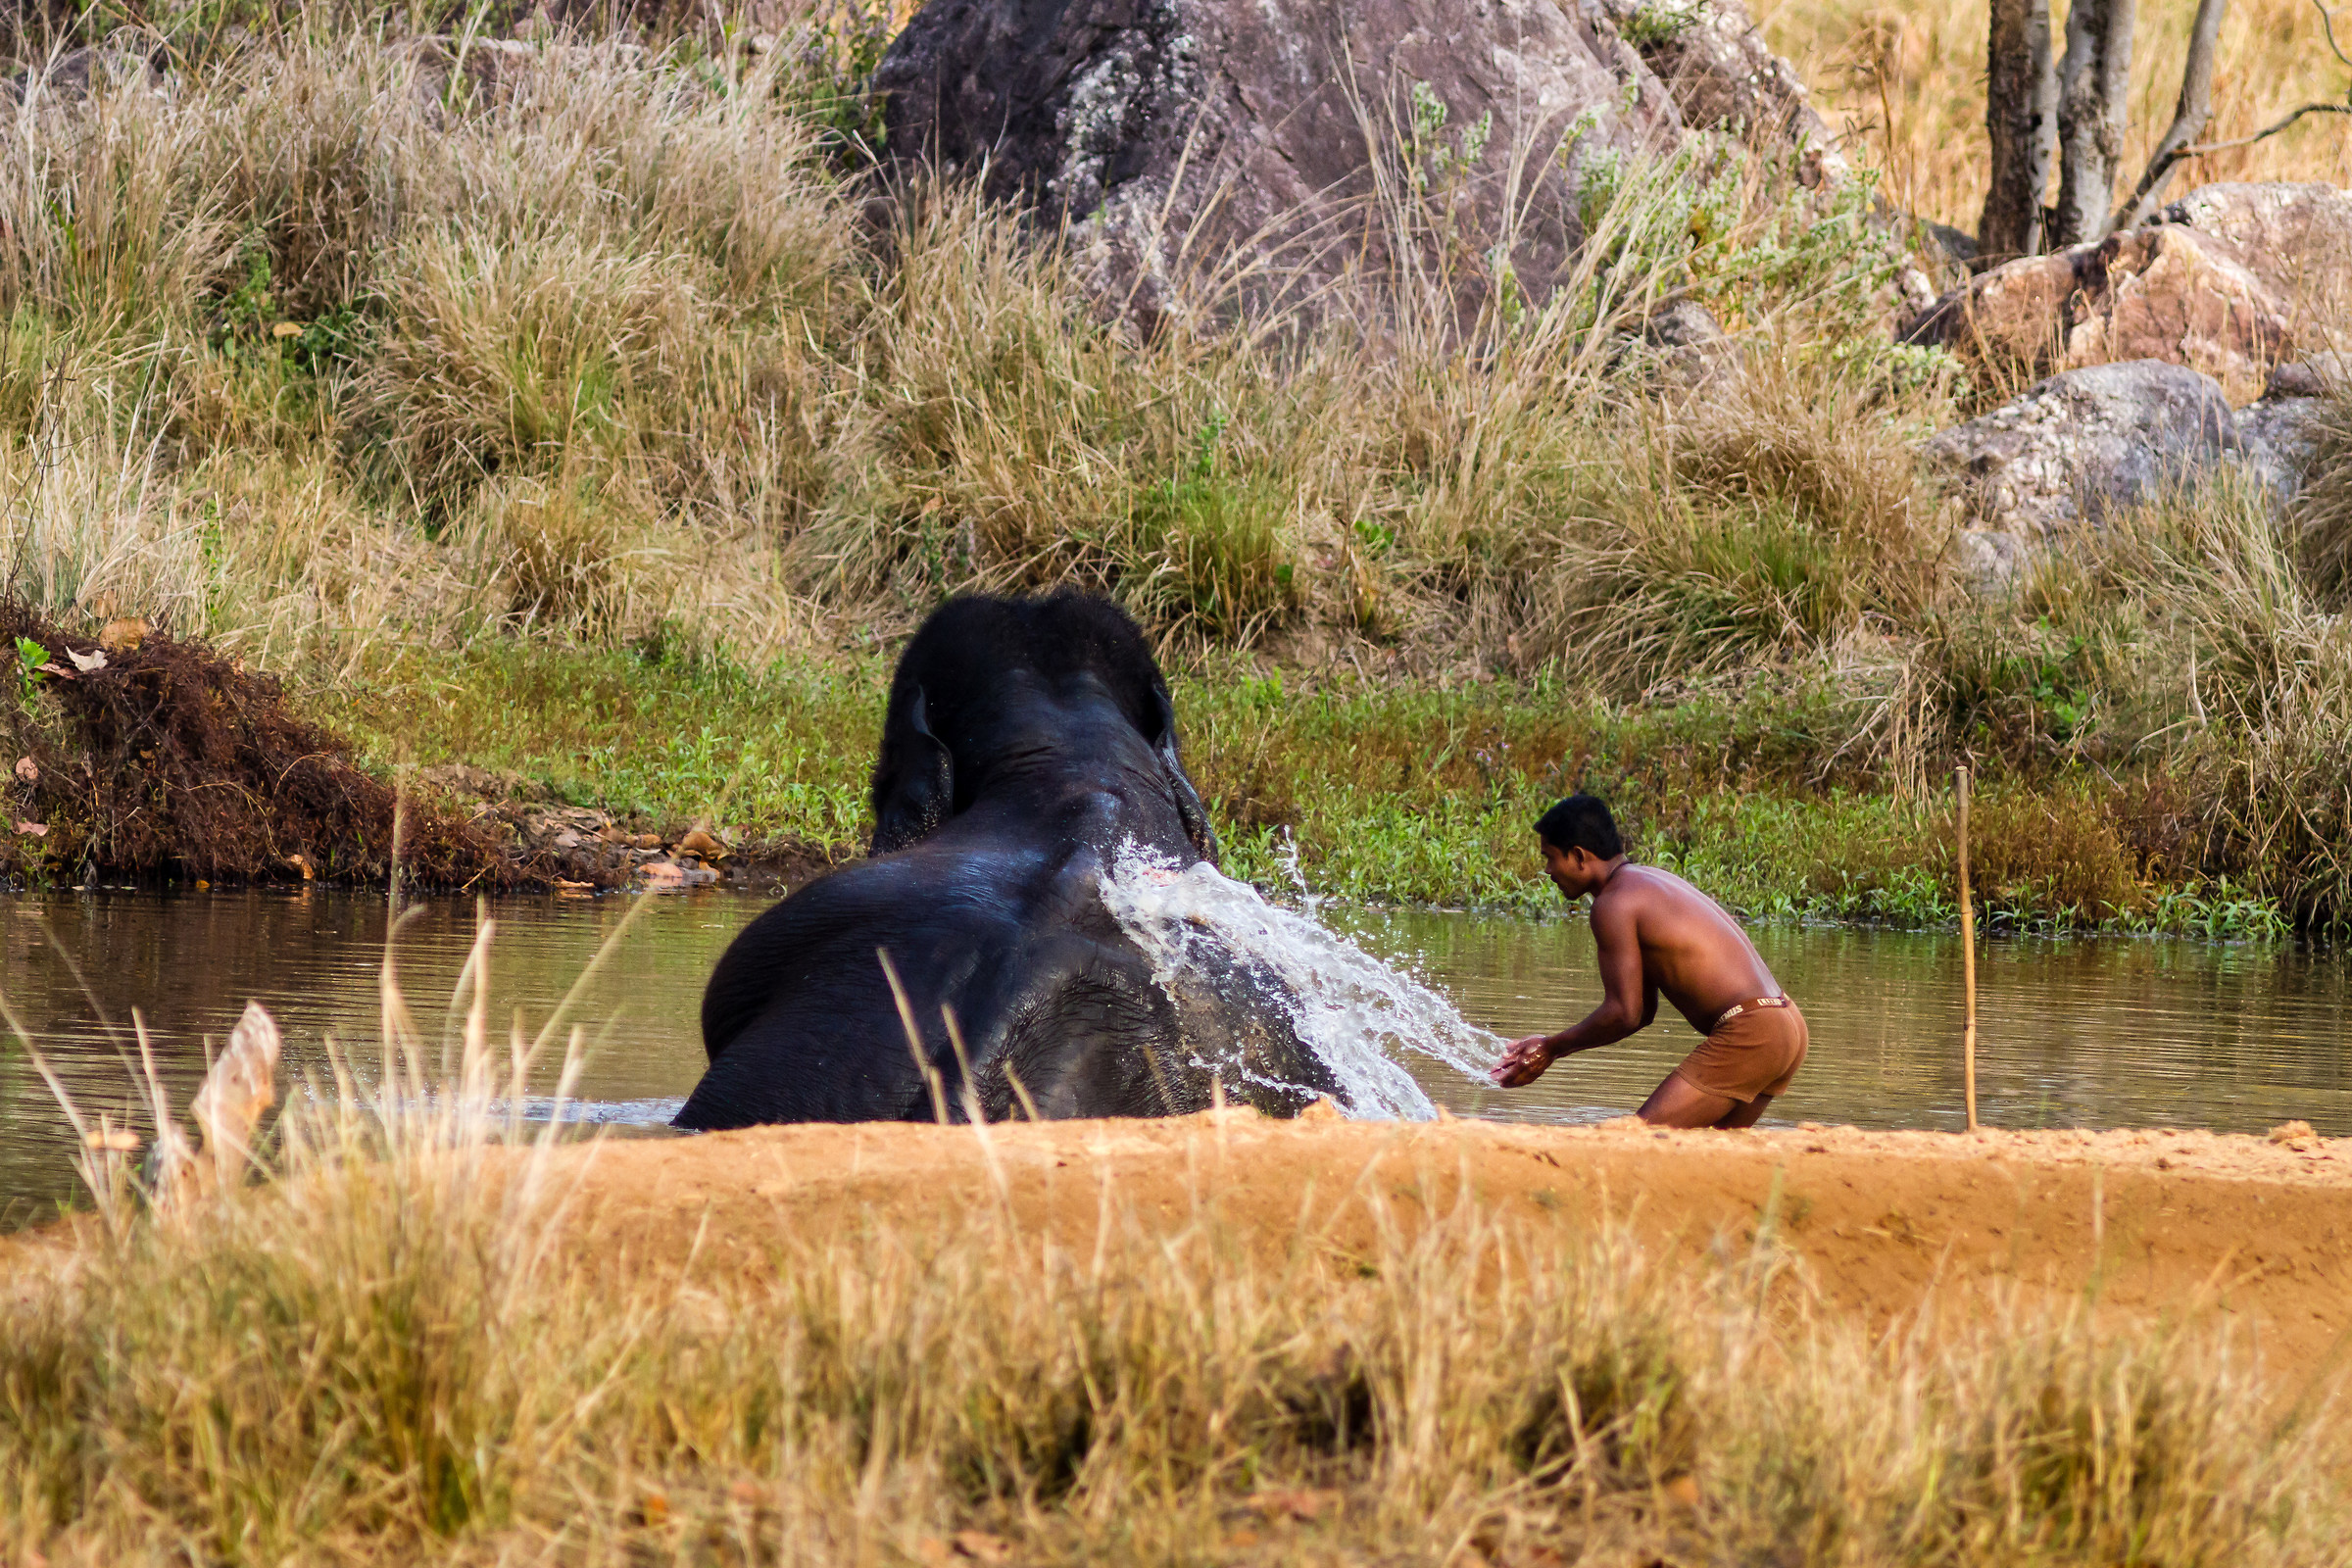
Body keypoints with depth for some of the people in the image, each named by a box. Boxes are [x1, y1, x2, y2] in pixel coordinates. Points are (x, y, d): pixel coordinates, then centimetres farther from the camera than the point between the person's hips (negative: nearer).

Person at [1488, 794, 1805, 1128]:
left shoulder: (1614, 903, -8)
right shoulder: (1651, 881, 23)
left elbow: (1623, 1013, -12)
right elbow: (1643, 1010, 25)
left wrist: (1551, 1048, 1)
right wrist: (1551, 1048, 22)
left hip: (1748, 1033, -10)